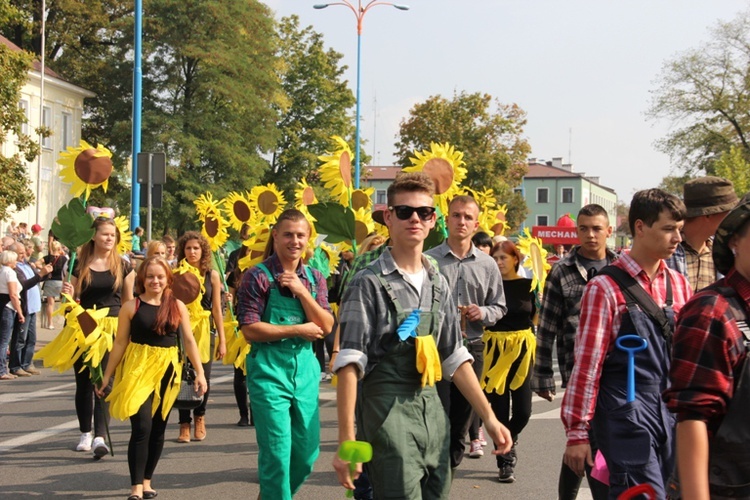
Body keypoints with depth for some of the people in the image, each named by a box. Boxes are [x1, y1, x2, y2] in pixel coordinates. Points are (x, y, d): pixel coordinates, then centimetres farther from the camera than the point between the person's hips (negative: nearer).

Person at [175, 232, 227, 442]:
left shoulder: (212, 275, 5)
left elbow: (217, 309, 7)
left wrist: (222, 340, 5)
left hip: (204, 330, 1)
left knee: (203, 376, 0)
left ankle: (199, 417, 24)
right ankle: (184, 425, 7)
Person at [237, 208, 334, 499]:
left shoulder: (314, 279, 10)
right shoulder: (258, 277, -6)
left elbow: (326, 327, 0)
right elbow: (250, 330, -12)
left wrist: (302, 292, -12)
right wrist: (299, 330, -9)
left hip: (305, 368, 5)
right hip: (269, 370, -5)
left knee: (307, 451, 10)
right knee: (277, 451, -6)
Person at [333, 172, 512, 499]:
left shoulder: (438, 284, 12)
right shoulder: (369, 284, -7)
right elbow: (349, 364, -13)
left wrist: (489, 418, 13)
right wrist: (347, 441, -19)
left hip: (433, 413, 6)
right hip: (387, 413, -6)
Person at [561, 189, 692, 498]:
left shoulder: (679, 285, 11)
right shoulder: (606, 287, -7)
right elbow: (587, 363, -8)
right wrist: (577, 432, -8)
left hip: (673, 415, 6)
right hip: (627, 416, -6)